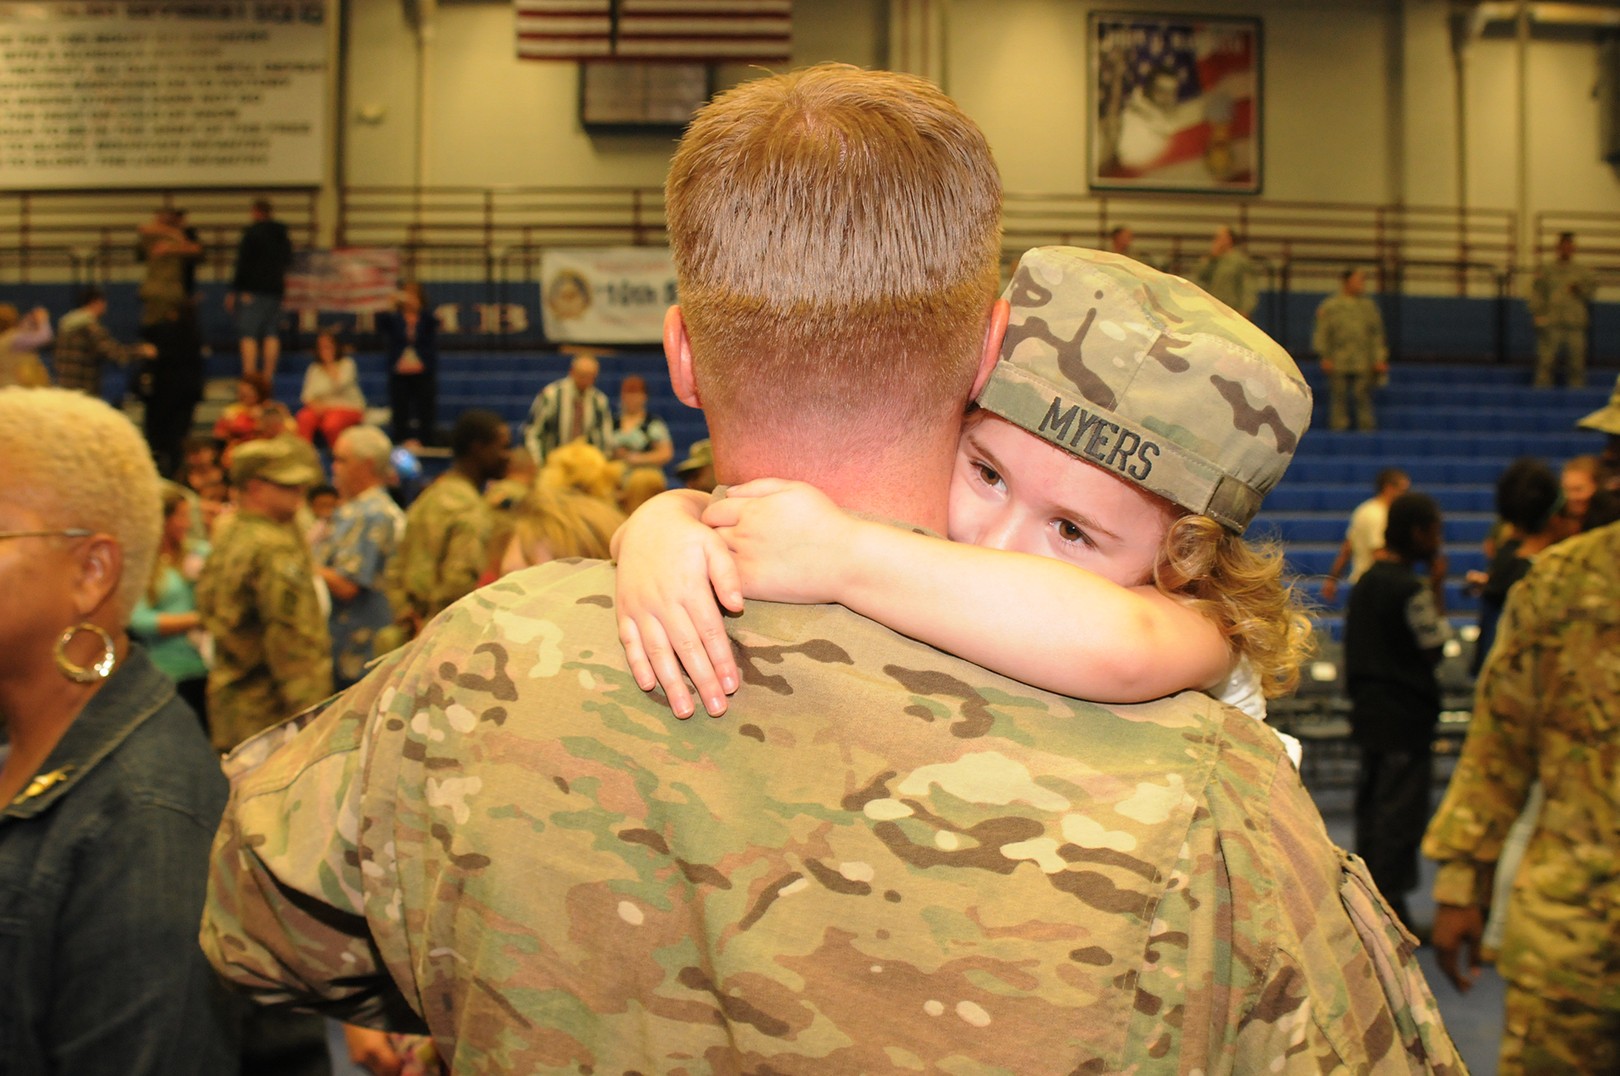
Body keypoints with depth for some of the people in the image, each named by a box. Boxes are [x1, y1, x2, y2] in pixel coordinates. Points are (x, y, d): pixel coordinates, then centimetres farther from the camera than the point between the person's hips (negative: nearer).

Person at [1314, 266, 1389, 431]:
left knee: (1364, 399, -1)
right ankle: (1338, 428, 3)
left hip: (1365, 367, 2)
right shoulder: (1330, 306, 7)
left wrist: (1380, 359, 6)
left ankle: (1367, 429, 1)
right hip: (1338, 366, -2)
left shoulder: (1369, 306, 15)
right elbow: (1322, 335, 5)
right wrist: (1325, 357, -3)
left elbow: (1377, 335, 14)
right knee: (1339, 399, -1)